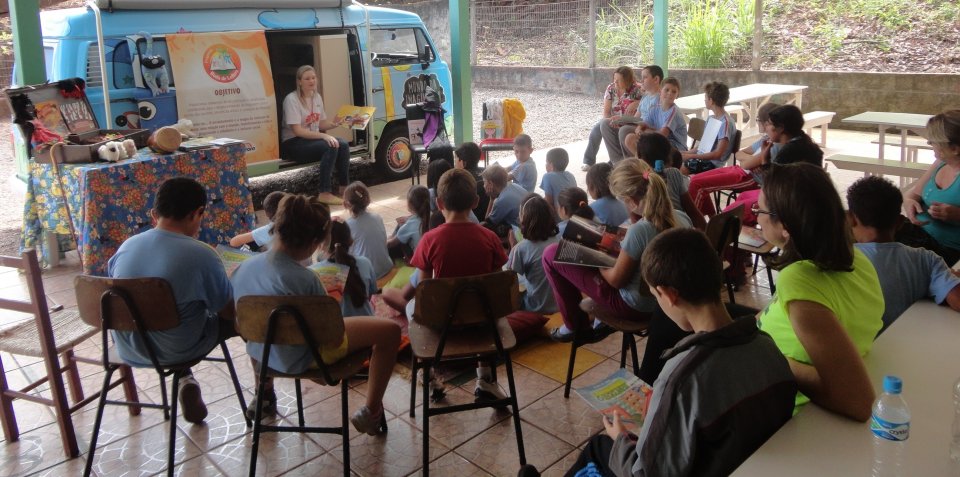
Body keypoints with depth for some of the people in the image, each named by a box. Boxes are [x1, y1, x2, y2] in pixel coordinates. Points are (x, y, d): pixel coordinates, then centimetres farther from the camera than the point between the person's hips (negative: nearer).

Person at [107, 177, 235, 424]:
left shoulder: (126, 246, -6)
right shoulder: (201, 255, -22)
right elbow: (230, 312, -13)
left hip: (128, 351, 6)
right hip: (175, 353, -5)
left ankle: (185, 380, 26)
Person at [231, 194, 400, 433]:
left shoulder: (244, 267, -11)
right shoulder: (305, 279, -30)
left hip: (259, 351, 7)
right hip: (301, 359, -7)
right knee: (390, 331, 1)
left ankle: (264, 395, 49)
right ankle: (370, 412, 13)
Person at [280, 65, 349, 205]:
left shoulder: (317, 97, 9)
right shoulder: (292, 99, -15)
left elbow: (321, 124, 13)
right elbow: (297, 131, -21)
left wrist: (337, 123, -6)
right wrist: (323, 136, -29)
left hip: (313, 139, 7)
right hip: (293, 144, -7)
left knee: (343, 144, -19)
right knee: (331, 146, -31)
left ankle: (344, 187, -11)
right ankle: (325, 194, -31)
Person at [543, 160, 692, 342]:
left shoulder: (639, 230, -32)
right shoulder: (682, 218, -10)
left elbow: (616, 280, -20)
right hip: (663, 301, 8)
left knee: (551, 254, -1)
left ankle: (576, 326, 17)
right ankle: (603, 321, 29)